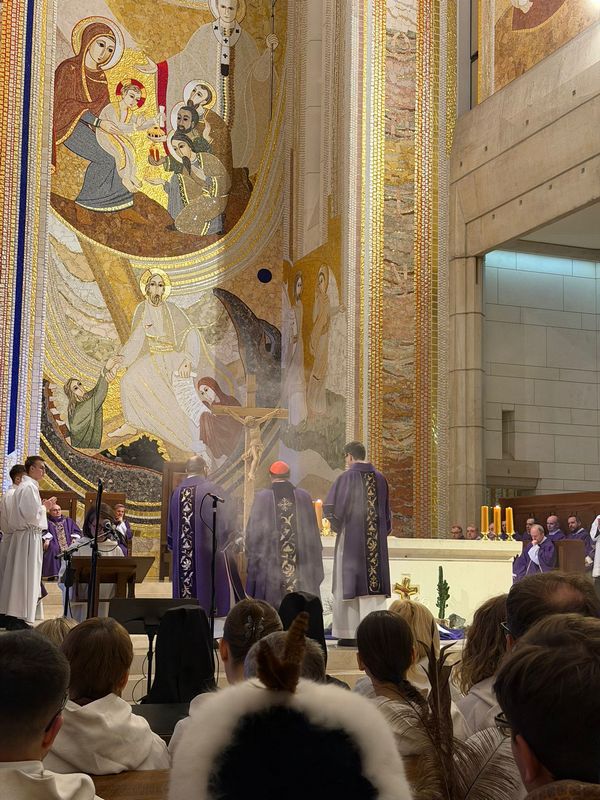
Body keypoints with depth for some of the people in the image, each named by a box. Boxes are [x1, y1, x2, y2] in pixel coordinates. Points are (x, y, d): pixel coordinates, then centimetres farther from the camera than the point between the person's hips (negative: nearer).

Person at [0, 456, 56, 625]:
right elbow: (32, 515, -21)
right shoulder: (29, 487, -14)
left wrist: (42, 506, 15)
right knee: (26, 577, -6)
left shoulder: (22, 486, 16)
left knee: (17, 576, 11)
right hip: (29, 537, -10)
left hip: (19, 536, 10)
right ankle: (23, 617, -3)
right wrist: (45, 507, -6)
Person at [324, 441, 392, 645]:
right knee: (374, 583, 6)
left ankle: (349, 634, 1)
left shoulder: (346, 478, -8)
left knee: (349, 583, 2)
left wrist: (337, 524, 7)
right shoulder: (380, 478, 7)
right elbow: (387, 511, 13)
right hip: (376, 541, 4)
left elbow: (329, 508, -11)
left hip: (352, 538, -4)